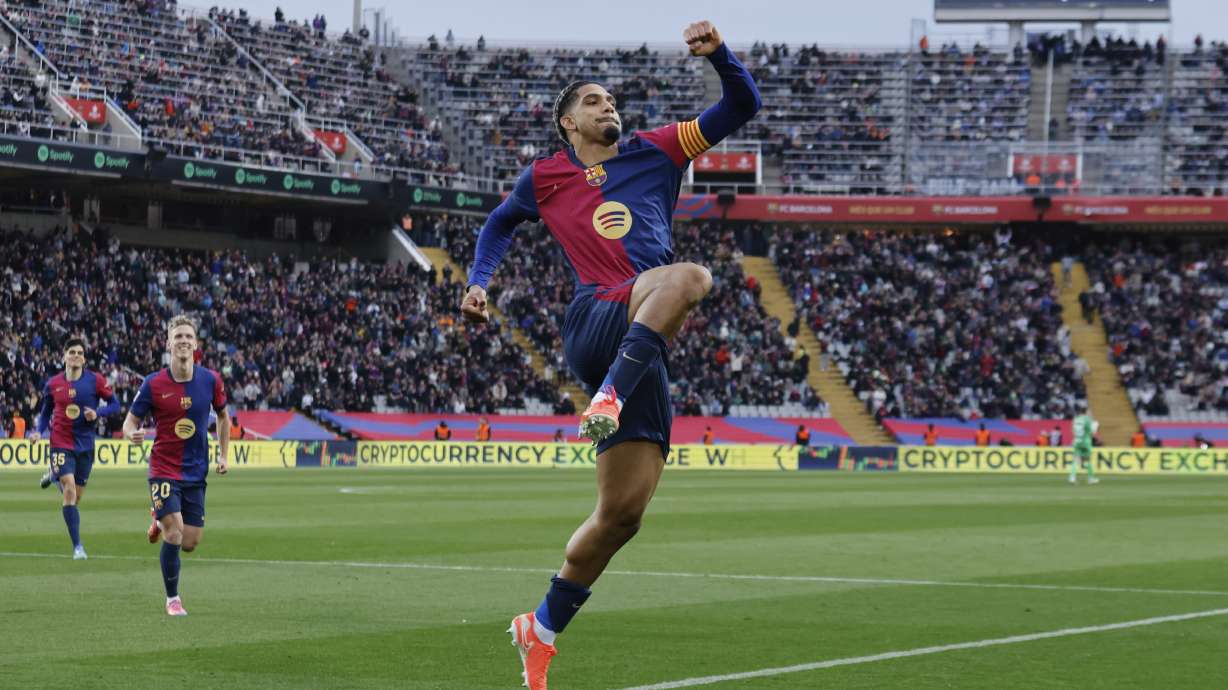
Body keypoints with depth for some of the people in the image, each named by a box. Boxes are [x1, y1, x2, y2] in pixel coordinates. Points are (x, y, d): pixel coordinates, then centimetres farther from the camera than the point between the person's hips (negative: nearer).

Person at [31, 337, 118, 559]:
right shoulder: (52, 384, -2)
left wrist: (97, 413, -17)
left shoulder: (95, 381, -5)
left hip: (85, 445, 2)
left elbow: (114, 404, 1)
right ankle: (77, 546, -12)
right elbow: (45, 413, 11)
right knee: (70, 492, -16)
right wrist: (38, 431, -6)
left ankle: (54, 475, 47)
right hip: (61, 443, -2)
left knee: (75, 497, 12)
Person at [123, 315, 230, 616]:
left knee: (189, 544, 3)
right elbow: (130, 421, -2)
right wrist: (133, 433, -26)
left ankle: (161, 524, 39)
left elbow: (223, 415, 14)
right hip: (163, 470, -3)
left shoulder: (211, 380, -3)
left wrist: (223, 455, 9)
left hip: (196, 473, 3)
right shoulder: (153, 384, -10)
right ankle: (172, 599, 3)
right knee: (175, 533, -17)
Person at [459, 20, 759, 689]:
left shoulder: (656, 150, 21)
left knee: (622, 512, 0)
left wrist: (719, 55, 1)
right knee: (687, 277, -34)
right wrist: (478, 282, 21)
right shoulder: (545, 177, 18)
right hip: (594, 325, -3)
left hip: (644, 345, 3)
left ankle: (542, 627, 14)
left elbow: (742, 106, 20)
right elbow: (500, 223, 37)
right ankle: (608, 400, -41)